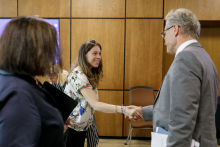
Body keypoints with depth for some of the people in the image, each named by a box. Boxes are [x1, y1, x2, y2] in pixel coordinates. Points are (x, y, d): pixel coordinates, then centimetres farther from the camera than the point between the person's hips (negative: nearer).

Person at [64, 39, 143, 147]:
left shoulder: (89, 74, 6)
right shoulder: (78, 76, -25)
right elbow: (95, 105, -33)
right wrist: (124, 110, -39)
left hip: (81, 126, 9)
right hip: (71, 128, -9)